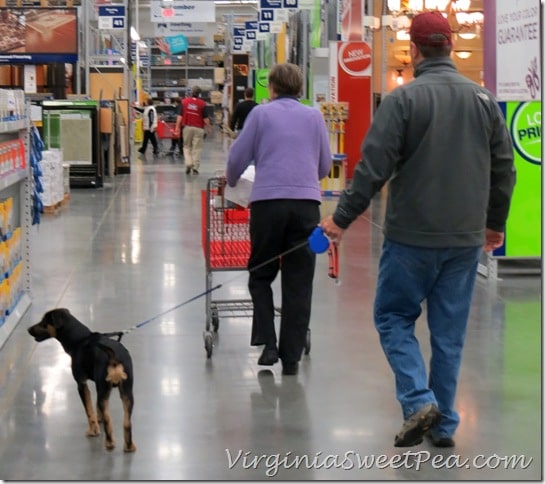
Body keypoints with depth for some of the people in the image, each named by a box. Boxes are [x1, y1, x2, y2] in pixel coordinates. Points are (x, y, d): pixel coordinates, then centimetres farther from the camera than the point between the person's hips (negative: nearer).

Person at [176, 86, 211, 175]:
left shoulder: (184, 101, -2)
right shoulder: (202, 104, -7)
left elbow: (180, 116, -2)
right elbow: (205, 118, -6)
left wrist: (177, 127, 2)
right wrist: (209, 127, 7)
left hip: (187, 127, 1)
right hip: (198, 128, -1)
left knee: (187, 147, 14)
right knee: (197, 148, 5)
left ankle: (188, 163, -4)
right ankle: (195, 167, 5)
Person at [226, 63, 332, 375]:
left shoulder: (261, 114, 6)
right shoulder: (314, 117, 12)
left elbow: (238, 157, 8)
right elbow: (325, 164, 20)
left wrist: (231, 181, 29)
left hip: (268, 201, -2)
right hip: (307, 203, 2)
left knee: (260, 275, 13)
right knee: (299, 284, 5)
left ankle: (267, 343, 0)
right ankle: (291, 357, 6)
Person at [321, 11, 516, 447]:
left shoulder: (403, 99, -11)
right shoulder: (483, 99, 5)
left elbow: (374, 167, -13)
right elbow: (504, 169, 12)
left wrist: (342, 219, -5)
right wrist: (495, 223, 25)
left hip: (412, 236, -4)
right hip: (466, 239, 5)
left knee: (394, 317, 10)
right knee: (450, 332, 11)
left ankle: (419, 400, -6)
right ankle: (444, 424, 15)